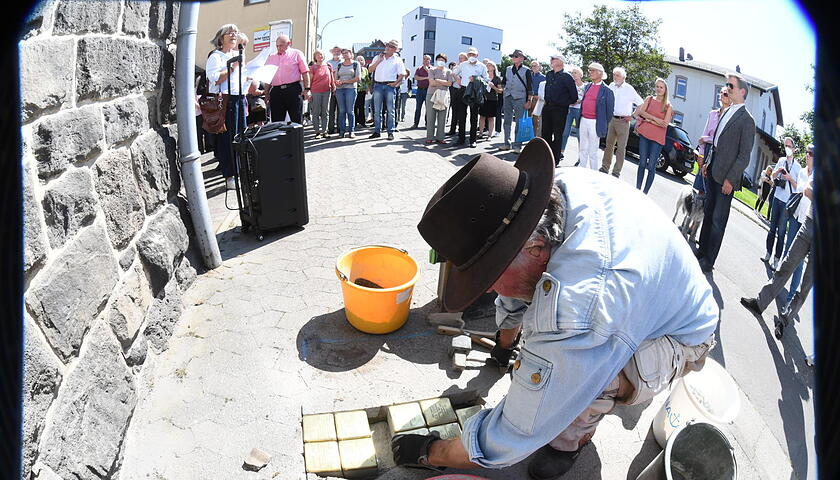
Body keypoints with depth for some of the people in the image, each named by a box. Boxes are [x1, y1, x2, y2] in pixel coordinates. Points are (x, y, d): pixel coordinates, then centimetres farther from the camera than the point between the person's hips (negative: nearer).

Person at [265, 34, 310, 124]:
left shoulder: (296, 54, 8)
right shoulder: (271, 57, 19)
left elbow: (305, 72, 2)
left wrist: (307, 89, -7)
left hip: (293, 90, -4)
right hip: (276, 91, 4)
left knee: (296, 120, -3)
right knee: (276, 121, 4)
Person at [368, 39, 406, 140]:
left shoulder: (397, 60, 5)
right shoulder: (378, 57, 13)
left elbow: (402, 74, 3)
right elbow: (370, 69, 7)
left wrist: (395, 83, -9)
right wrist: (379, 61, -3)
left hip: (390, 86, -3)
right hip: (378, 85, 3)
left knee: (390, 110, -2)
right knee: (377, 110, 3)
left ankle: (390, 132, 0)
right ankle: (377, 131, 9)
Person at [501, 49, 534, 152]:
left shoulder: (526, 71, 1)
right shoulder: (508, 69, 12)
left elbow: (530, 87, 0)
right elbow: (503, 83, 20)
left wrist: (528, 101, -6)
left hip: (520, 98, -4)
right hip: (507, 97, 4)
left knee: (519, 122, -4)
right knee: (507, 121, 6)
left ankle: (517, 145, -1)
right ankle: (507, 143, 12)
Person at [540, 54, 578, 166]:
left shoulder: (566, 77, -9)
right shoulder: (549, 75, 10)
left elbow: (574, 96, -7)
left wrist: (566, 103, 2)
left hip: (559, 110, -6)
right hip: (547, 108, 6)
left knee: (557, 135, 0)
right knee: (546, 133, 10)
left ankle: (555, 159, 6)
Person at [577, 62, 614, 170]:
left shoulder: (607, 91, -7)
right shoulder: (587, 87, 12)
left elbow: (609, 111, -4)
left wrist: (604, 126, -2)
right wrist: (580, 118, 15)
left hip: (595, 123, -6)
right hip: (583, 121, 6)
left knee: (593, 152, 0)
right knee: (582, 150, 13)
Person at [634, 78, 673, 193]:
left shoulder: (668, 106, 3)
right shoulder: (649, 99, 10)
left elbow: (665, 124, -7)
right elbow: (641, 112, -3)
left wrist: (649, 120, -7)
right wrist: (655, 119, -11)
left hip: (657, 138, -2)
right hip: (644, 135, 2)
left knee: (651, 166, -4)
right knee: (642, 163, 3)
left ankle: (645, 192, 2)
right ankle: (637, 189, 9)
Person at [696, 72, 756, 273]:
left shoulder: (747, 120, -11)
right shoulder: (727, 112, 13)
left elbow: (744, 155, -13)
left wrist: (731, 179, -16)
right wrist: (707, 162, 15)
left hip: (726, 176, -8)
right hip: (712, 171, 8)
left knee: (718, 220, -2)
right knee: (708, 213, 15)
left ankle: (708, 261, 5)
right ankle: (702, 251, 25)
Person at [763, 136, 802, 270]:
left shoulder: (797, 166, -4)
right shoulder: (781, 160, 7)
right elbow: (772, 177, 15)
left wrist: (790, 178, -17)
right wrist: (778, 170, -4)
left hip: (787, 202, -4)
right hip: (777, 198, 4)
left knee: (781, 232, -2)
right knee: (772, 228, 10)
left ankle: (777, 259, 2)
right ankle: (768, 253, 20)